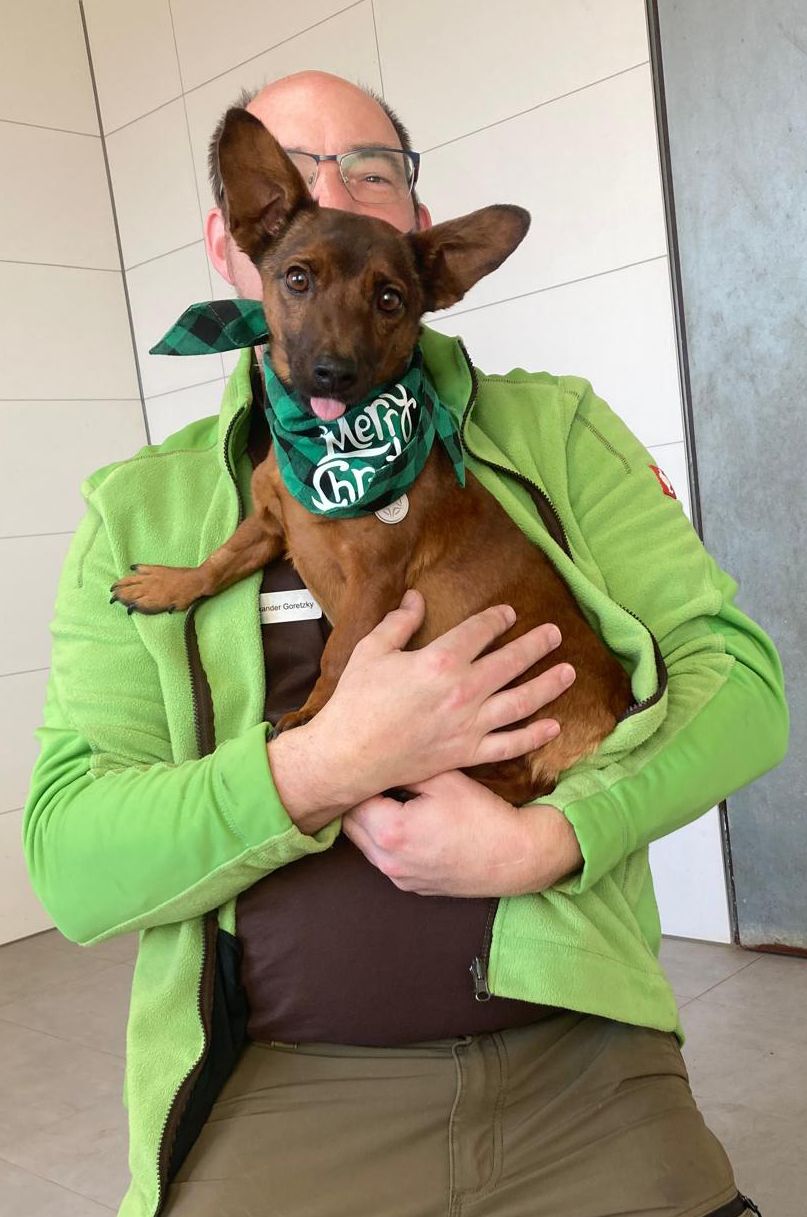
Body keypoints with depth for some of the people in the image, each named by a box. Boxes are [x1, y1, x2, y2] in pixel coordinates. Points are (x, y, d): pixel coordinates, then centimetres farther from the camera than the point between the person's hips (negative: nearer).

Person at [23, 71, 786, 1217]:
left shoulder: (556, 430, 5)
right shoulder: (143, 512, 3)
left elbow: (737, 675, 0)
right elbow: (70, 863, -4)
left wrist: (539, 841, -15)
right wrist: (322, 766, -20)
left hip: (579, 1056, 2)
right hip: (279, 1091, -1)